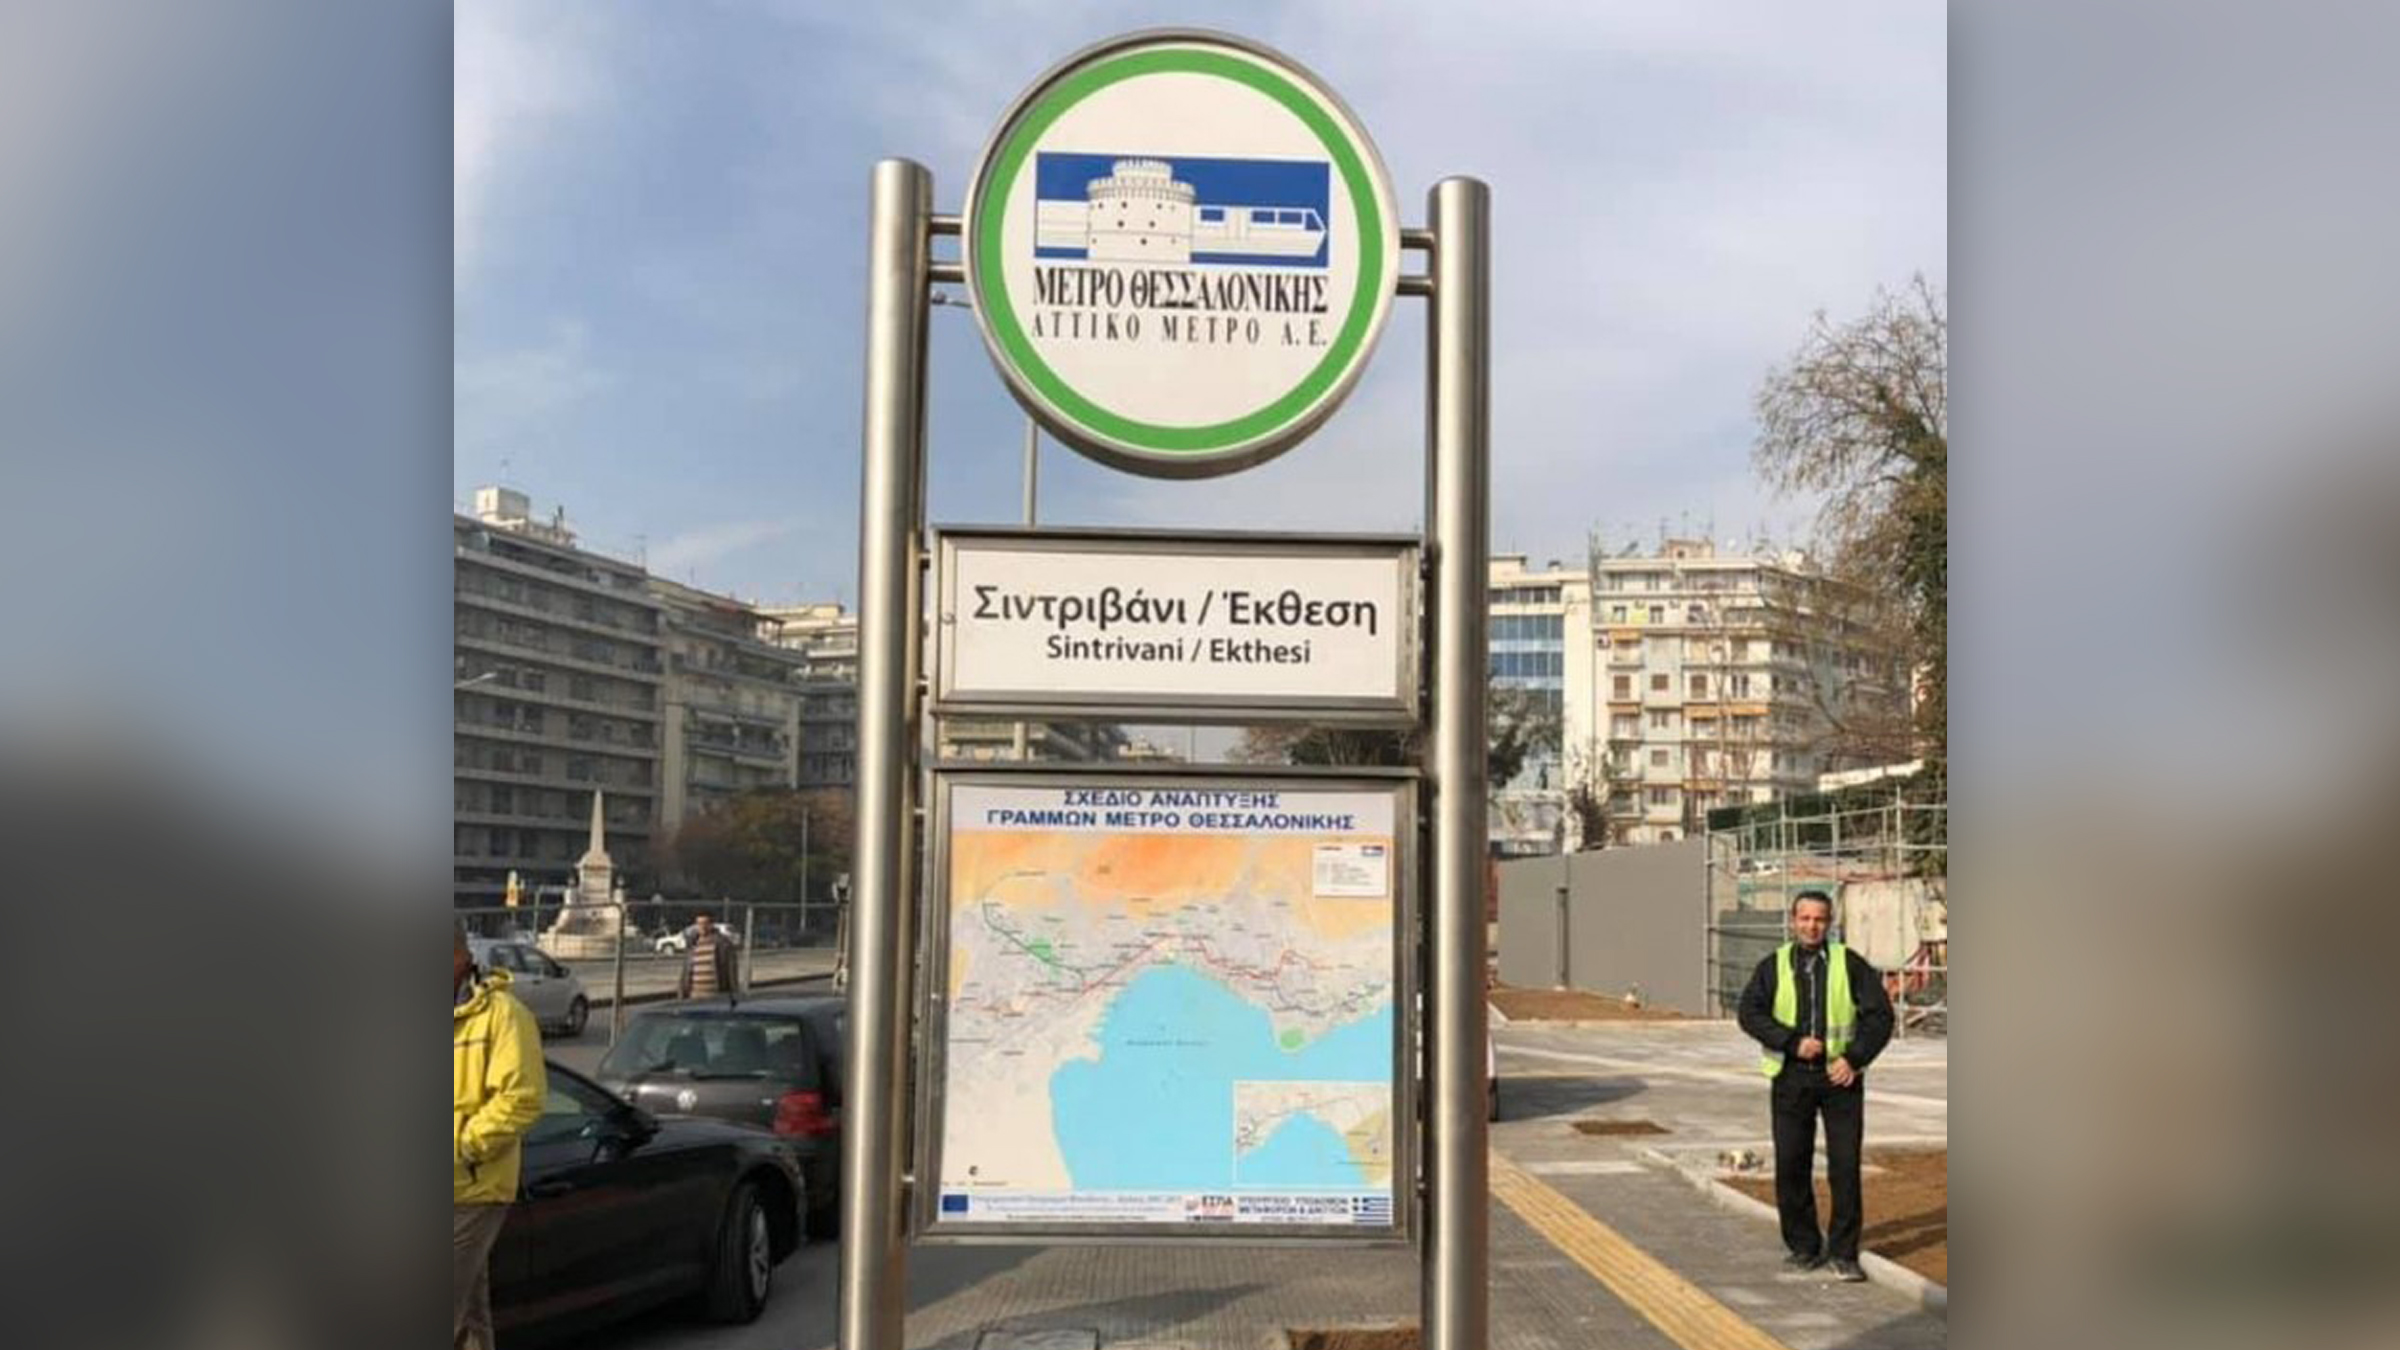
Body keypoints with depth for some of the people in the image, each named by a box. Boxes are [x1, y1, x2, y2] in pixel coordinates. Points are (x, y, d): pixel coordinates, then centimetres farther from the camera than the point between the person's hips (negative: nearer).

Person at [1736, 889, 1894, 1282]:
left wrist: (1854, 1058, -12)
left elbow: (1880, 1014, 0)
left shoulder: (1850, 964, 3)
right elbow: (1750, 1013, -5)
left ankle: (1844, 1252, 7)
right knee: (1791, 1165, 4)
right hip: (1791, 1077, 1)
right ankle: (1803, 1245, 18)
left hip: (1840, 1076, -1)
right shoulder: (1773, 966, 4)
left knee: (1845, 1165, -2)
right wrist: (1793, 1042, -18)